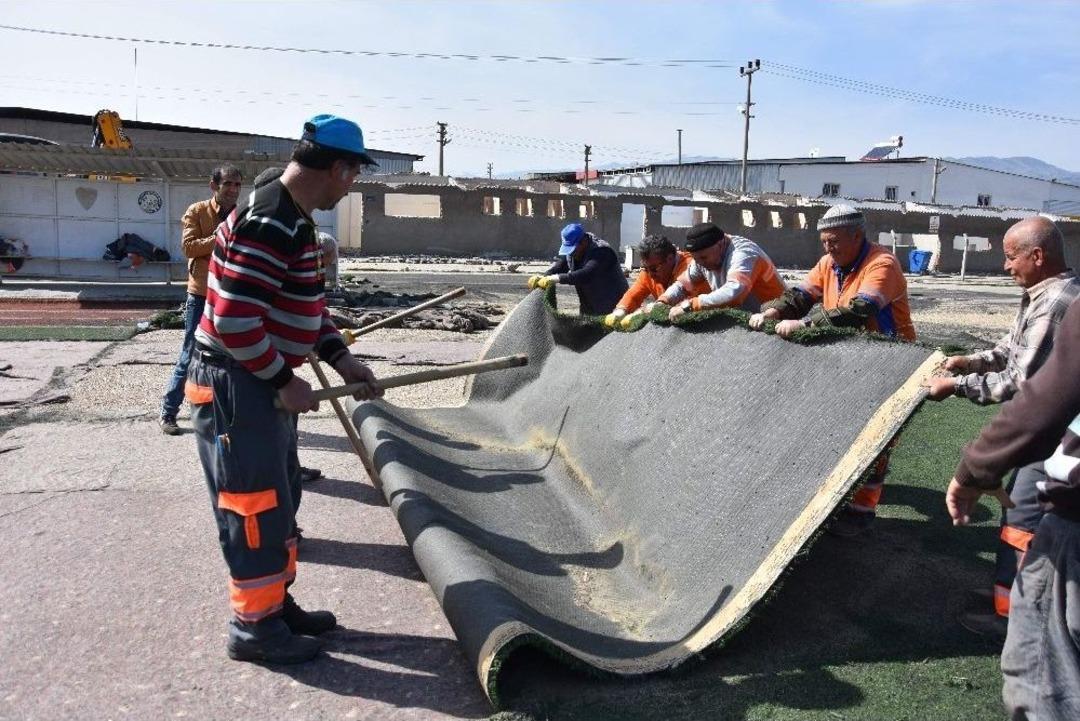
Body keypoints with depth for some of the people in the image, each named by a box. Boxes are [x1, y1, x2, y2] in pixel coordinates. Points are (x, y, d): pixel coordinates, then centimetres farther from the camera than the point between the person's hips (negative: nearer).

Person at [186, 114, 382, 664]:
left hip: (263, 385, 11)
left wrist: (339, 357, 7)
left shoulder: (293, 220, 11)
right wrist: (284, 380, -17)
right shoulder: (269, 224, -23)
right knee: (254, 508, 0)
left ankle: (276, 603, 32)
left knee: (276, 500, 18)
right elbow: (234, 319, -27)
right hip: (235, 387, -11)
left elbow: (304, 304, 17)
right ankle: (254, 626, 15)